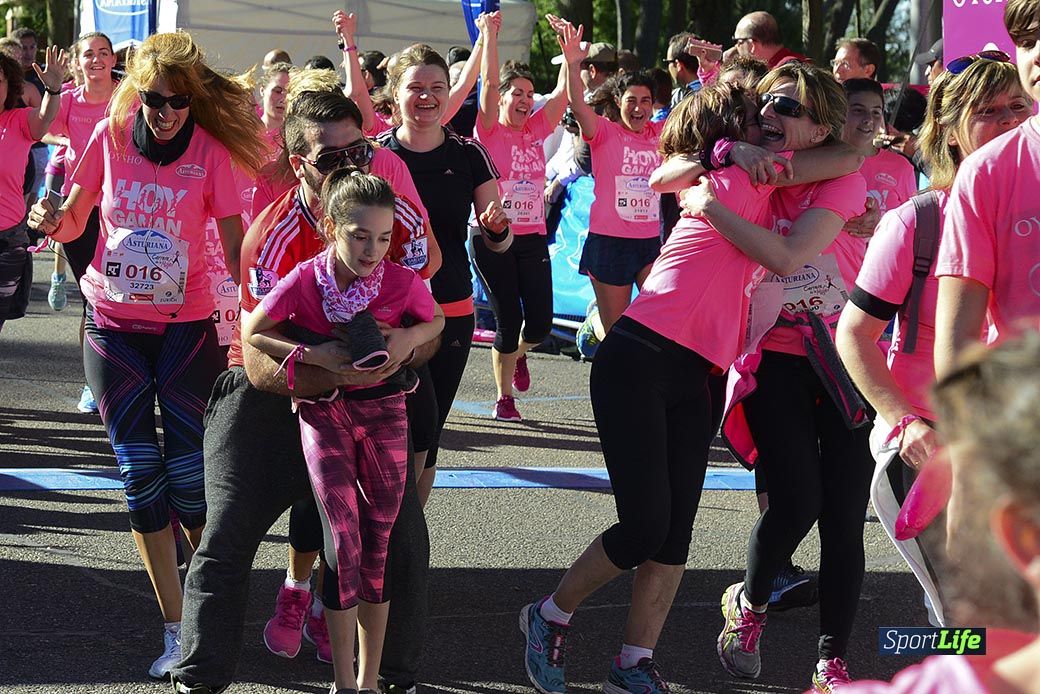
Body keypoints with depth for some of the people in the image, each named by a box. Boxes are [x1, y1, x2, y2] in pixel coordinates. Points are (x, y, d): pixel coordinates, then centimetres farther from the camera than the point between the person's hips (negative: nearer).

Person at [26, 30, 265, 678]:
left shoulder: (210, 149, -7)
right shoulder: (111, 136, -1)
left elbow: (236, 244, -6)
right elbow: (73, 221, 8)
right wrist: (52, 220, -16)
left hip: (186, 326, -2)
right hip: (114, 326, 2)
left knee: (189, 473, -7)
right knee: (141, 473, -1)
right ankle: (175, 631, 6)